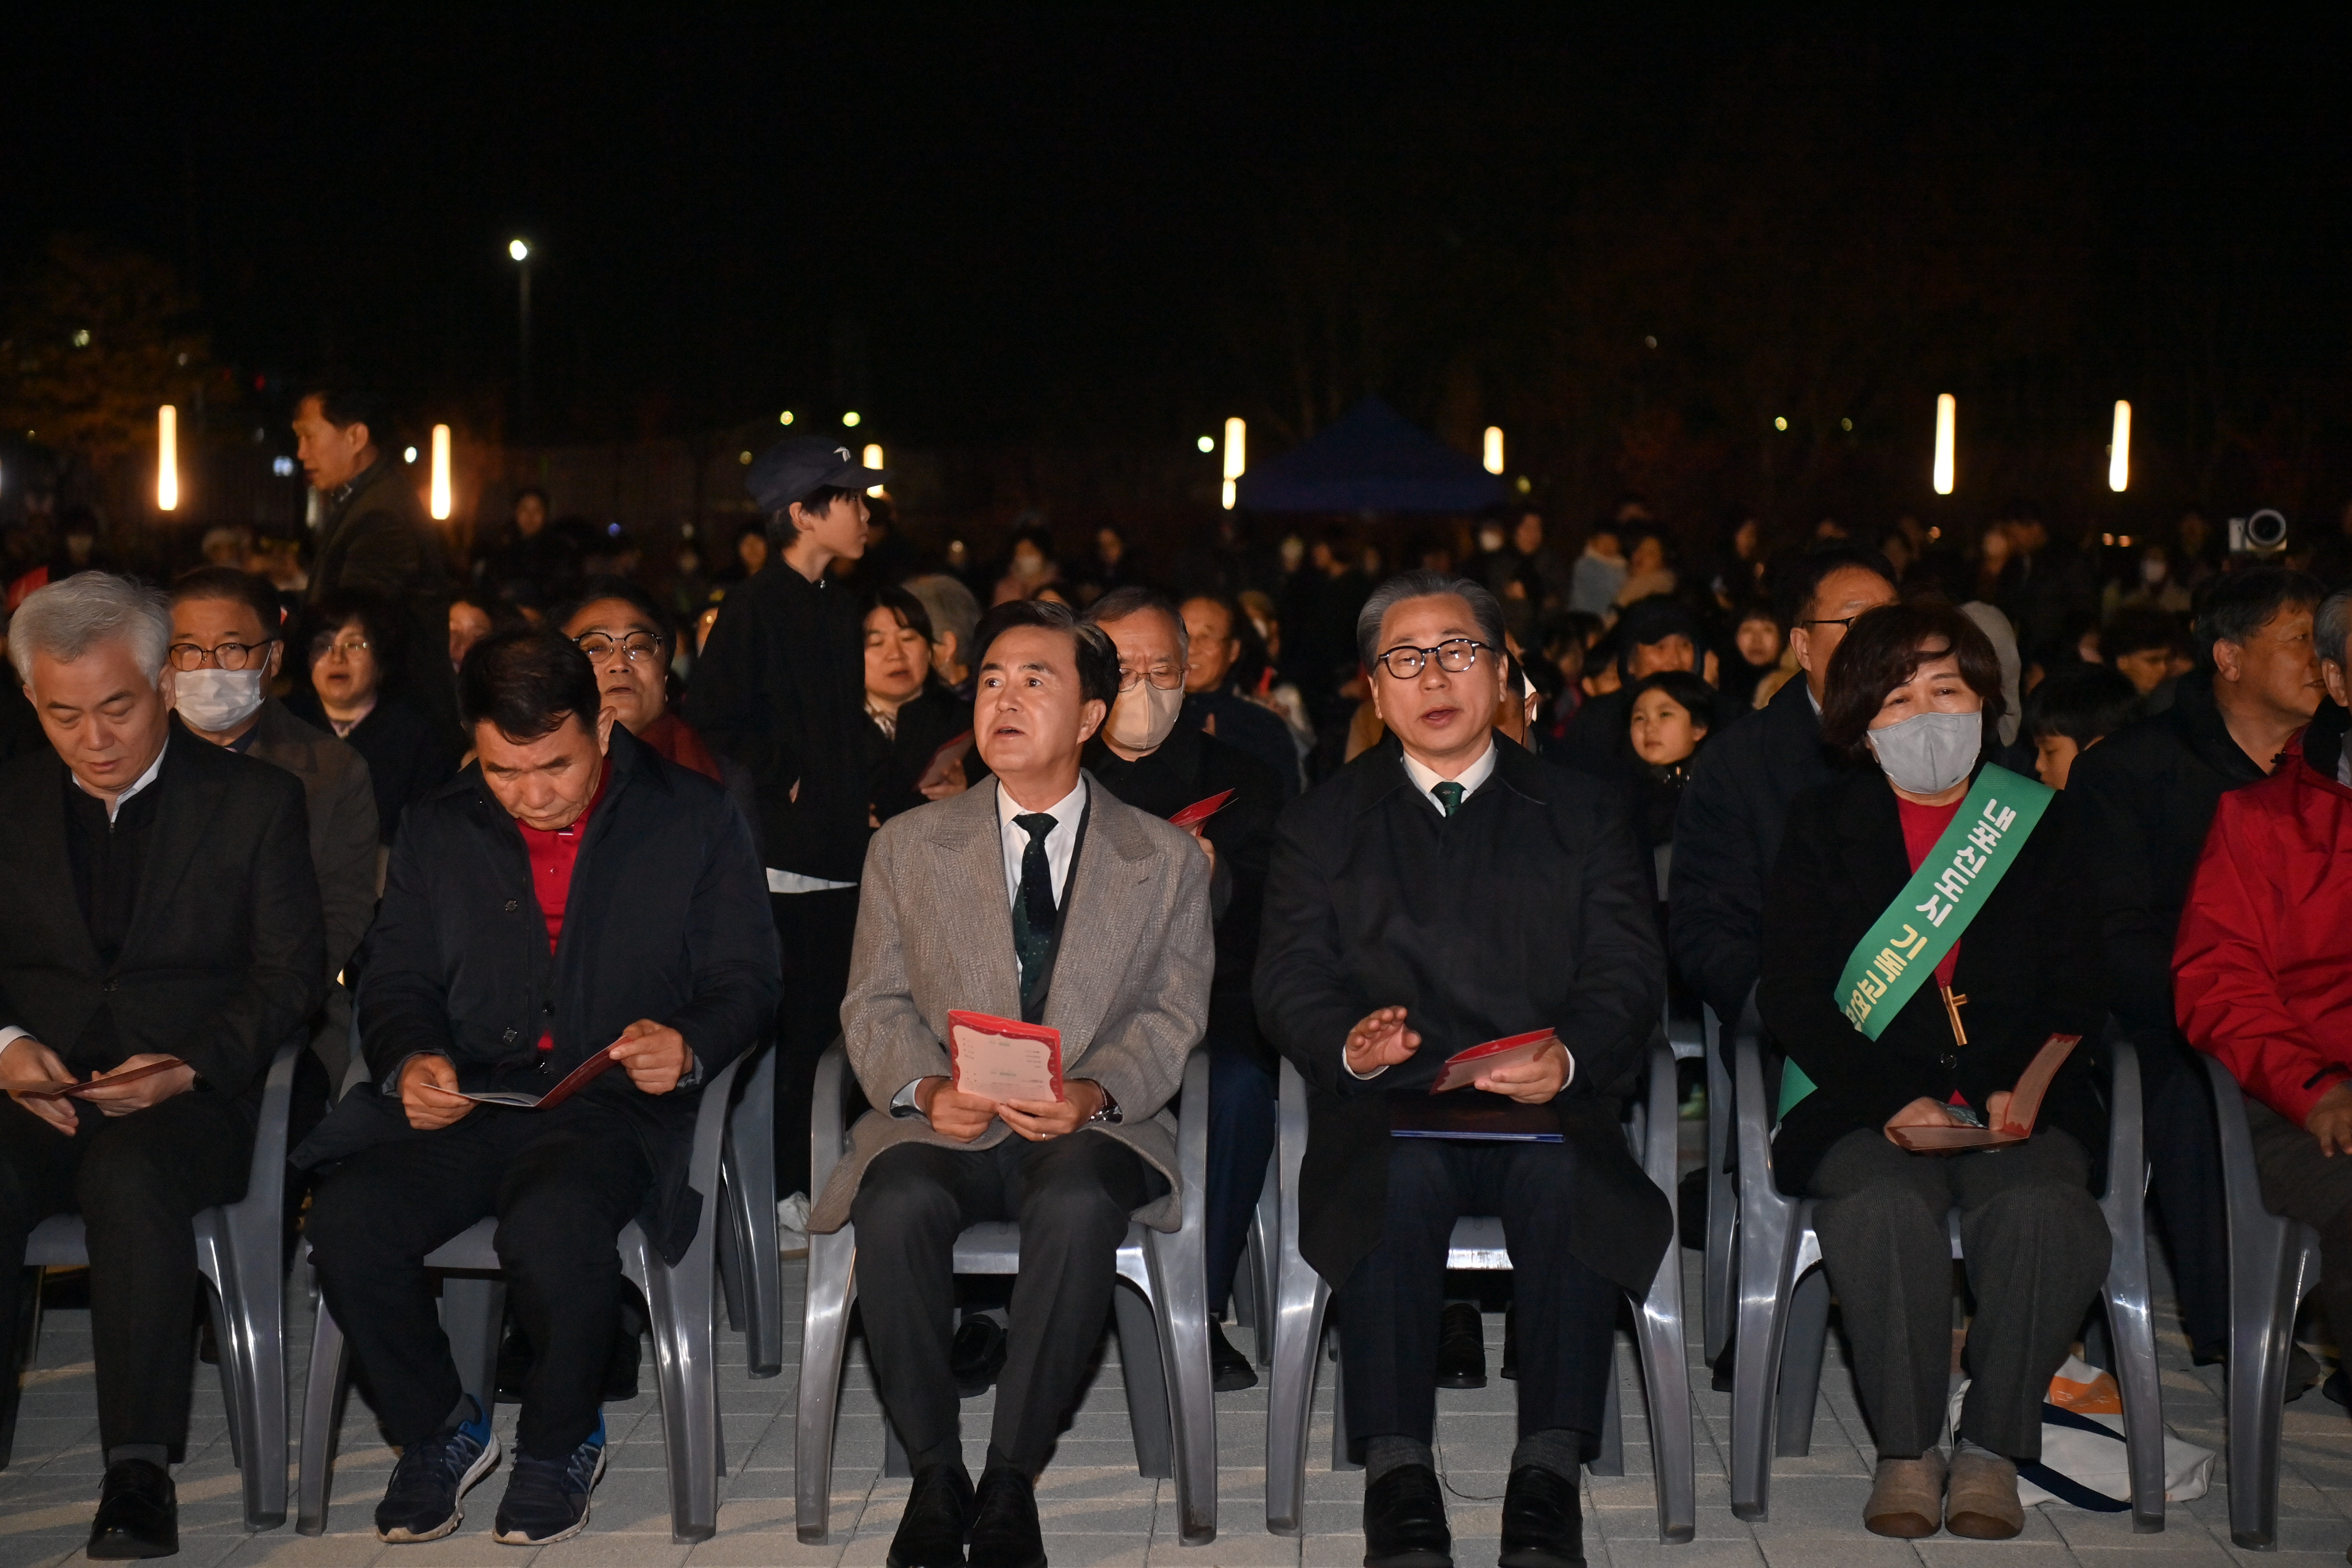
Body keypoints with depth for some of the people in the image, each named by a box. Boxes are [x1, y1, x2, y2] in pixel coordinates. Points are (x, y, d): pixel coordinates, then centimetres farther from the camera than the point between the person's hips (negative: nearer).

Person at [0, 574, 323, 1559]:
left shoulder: (256, 801, 8)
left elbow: (290, 976, 3)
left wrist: (190, 1068, -13)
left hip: (191, 1094, -2)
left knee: (130, 1175, -36)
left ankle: (140, 1469, -30)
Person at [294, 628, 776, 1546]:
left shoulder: (696, 821, 6)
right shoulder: (437, 832, 15)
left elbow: (744, 981, 5)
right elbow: (394, 982, 15)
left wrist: (689, 1048, -18)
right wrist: (410, 1061, -8)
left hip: (620, 1105, -3)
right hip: (464, 1101, 4)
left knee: (553, 1223, -36)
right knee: (348, 1220, -26)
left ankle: (561, 1444, -4)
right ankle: (437, 1432, 3)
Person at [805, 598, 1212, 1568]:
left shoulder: (1167, 861, 11)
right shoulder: (907, 846, 14)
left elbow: (1172, 1013, 4)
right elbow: (875, 1005, 9)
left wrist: (1095, 1094, -17)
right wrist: (924, 1089, -12)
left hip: (1092, 1126, -1)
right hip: (943, 1125, 1)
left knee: (1077, 1206, -36)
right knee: (897, 1205, -33)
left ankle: (1011, 1482, -23)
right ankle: (934, 1474, -17)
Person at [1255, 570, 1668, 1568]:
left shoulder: (1584, 814, 19)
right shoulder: (1320, 825, 19)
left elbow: (1627, 976, 6)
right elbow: (1289, 981, 7)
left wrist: (1569, 1057, -15)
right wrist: (1350, 1045, -16)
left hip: (1543, 1110, 0)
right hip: (1389, 1111, 0)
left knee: (1565, 1176, -34)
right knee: (1401, 1176, -35)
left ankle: (1548, 1478, -31)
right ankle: (1398, 1478, -32)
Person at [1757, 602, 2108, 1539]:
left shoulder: (2043, 823, 13)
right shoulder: (1822, 827, 9)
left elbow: (2075, 992, 11)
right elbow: (1792, 997, 1)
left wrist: (2018, 1091, -9)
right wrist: (1895, 1101, -13)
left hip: (2019, 1105, 1)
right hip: (1865, 1106, -1)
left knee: (2043, 1209, -31)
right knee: (1884, 1209, -33)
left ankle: (1992, 1450, -15)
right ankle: (1904, 1451, -17)